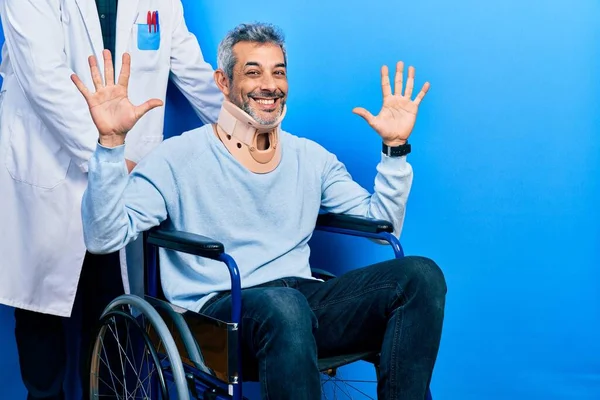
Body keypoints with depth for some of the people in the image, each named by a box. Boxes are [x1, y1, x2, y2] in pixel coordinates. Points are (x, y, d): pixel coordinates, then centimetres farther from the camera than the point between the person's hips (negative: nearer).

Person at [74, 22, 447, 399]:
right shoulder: (180, 156, 3)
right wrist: (111, 142, -16)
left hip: (302, 298, 5)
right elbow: (105, 237, -6)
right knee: (284, 305, -40)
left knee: (421, 275, -19)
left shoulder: (311, 157, 17)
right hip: (218, 307, -4)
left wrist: (395, 147, 7)